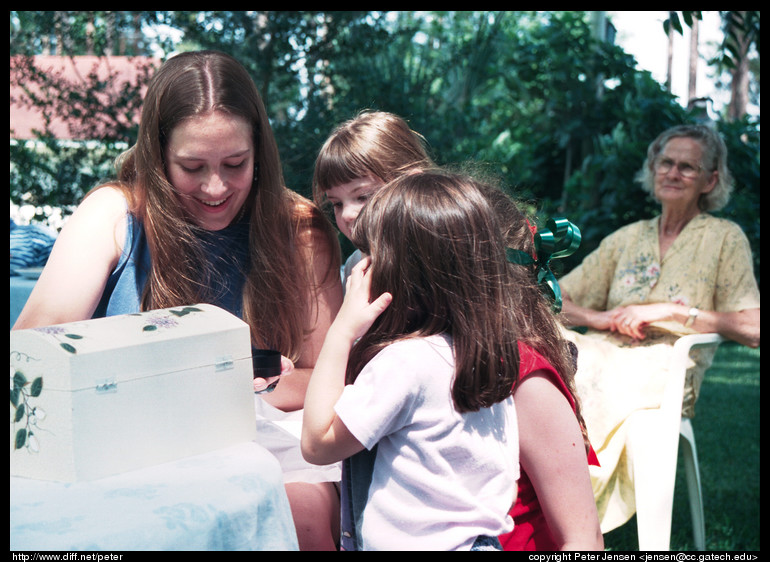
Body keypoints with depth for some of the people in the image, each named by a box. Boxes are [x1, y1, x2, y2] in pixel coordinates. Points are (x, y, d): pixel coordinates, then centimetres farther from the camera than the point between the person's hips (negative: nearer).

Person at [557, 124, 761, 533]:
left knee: (594, 379, -36)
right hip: (604, 355, 4)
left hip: (665, 368, -4)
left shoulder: (724, 238, 10)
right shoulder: (626, 239, 22)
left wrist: (668, 310, -8)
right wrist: (602, 318, -3)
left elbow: (752, 329, -2)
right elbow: (554, 301, 17)